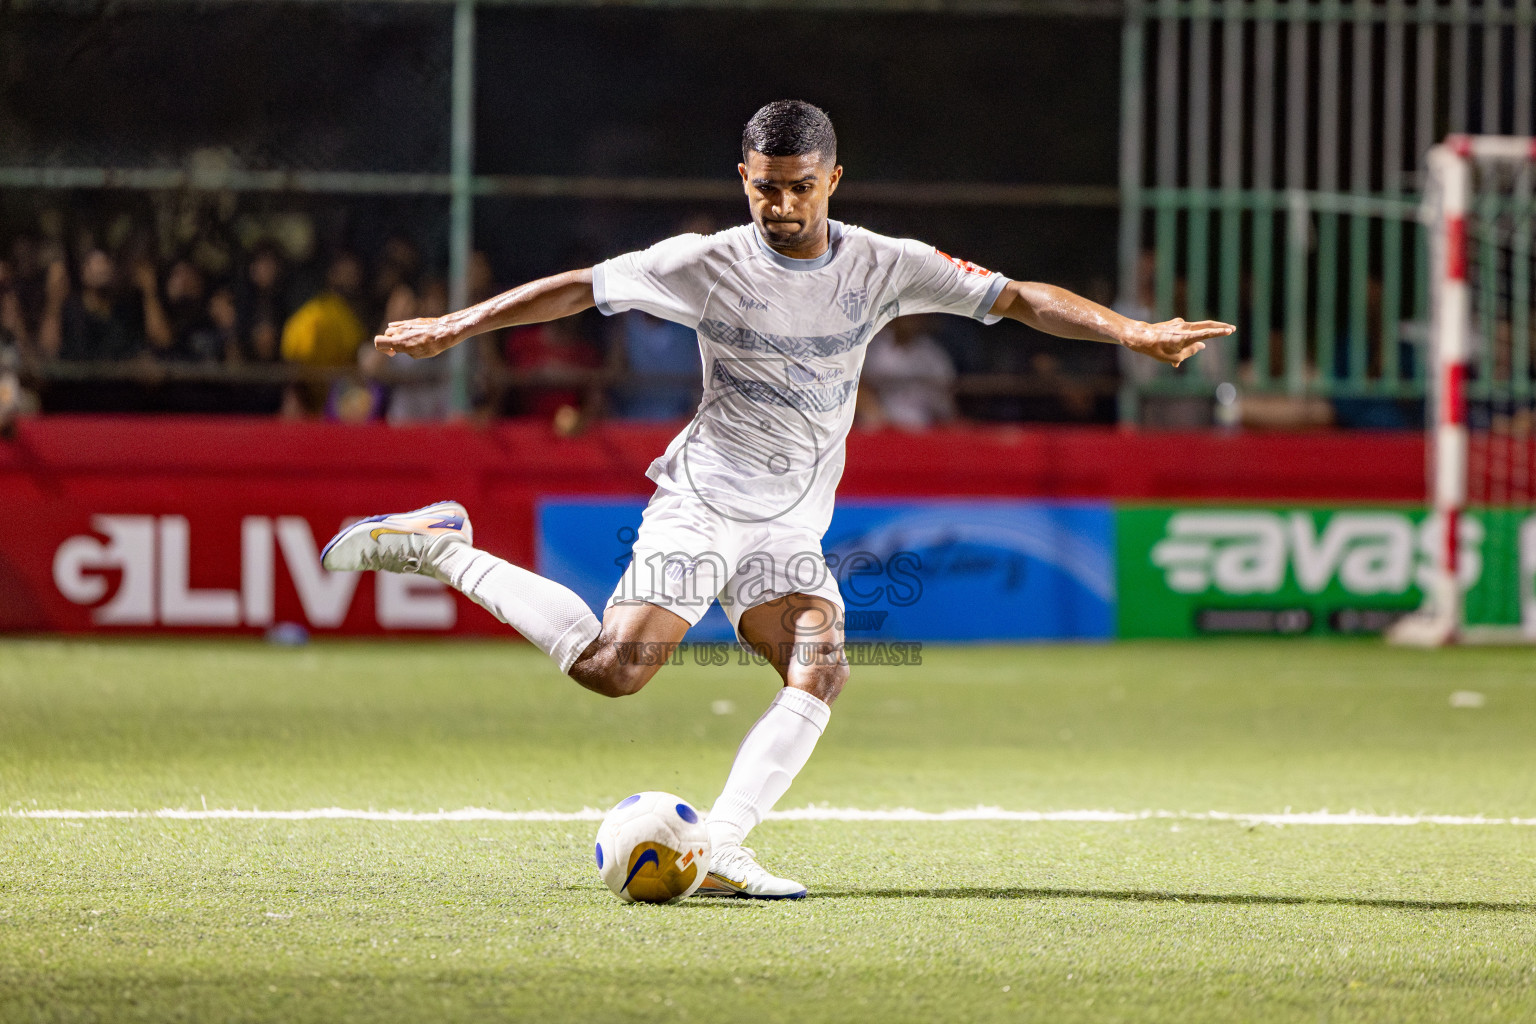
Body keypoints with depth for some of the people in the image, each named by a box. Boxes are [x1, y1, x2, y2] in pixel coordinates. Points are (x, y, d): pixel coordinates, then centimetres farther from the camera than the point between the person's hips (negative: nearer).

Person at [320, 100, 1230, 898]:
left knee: (821, 669, -20)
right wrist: (455, 327, -3)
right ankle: (445, 551, -4)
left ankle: (721, 848, -21)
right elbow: (580, 288, -1)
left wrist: (1132, 332, -12)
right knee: (614, 667, -20)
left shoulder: (882, 266, 0)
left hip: (792, 531, 4)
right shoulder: (711, 264, -8)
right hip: (703, 503, -4)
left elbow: (1019, 298, -2)